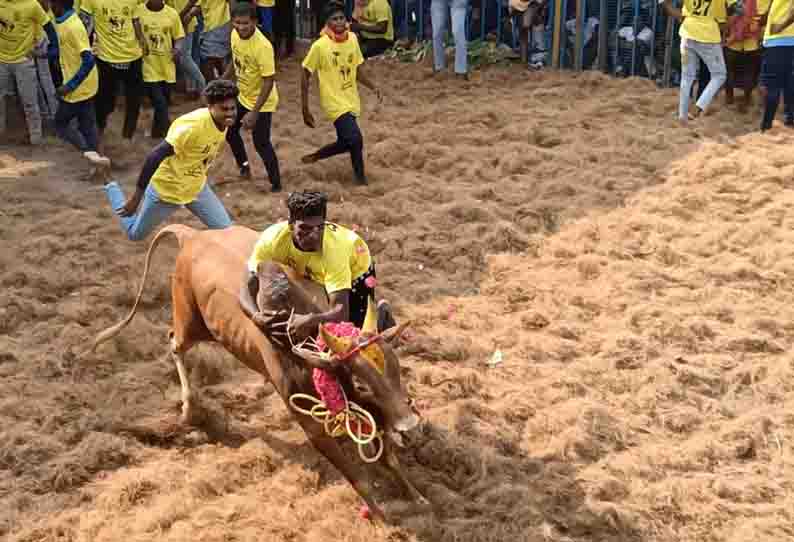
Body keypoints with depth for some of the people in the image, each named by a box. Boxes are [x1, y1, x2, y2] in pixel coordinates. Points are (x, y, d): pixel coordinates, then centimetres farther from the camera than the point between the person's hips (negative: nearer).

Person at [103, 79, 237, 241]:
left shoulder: (223, 122, -10)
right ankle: (113, 190, 39)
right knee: (135, 234, 16)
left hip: (196, 187, 6)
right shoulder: (193, 125, -34)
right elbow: (154, 157, -32)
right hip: (167, 189, -6)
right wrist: (136, 199, -29)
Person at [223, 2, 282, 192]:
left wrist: (254, 113, -31)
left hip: (261, 102, -8)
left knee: (261, 143, -6)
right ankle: (244, 166, 42)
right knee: (229, 130, 20)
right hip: (242, 95, 8)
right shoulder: (235, 34, -10)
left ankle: (276, 185, 10)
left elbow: (269, 81, -30)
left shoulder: (262, 46, -33)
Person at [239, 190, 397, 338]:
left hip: (355, 267, -3)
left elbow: (340, 313, -46)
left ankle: (381, 312, 21)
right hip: (316, 274, 3)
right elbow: (247, 289, -34)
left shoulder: (334, 248, -43)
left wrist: (310, 320, -65)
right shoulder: (272, 239, -36)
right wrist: (256, 316, -55)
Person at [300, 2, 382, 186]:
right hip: (335, 102, -7)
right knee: (355, 139, -19)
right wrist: (305, 109, -11)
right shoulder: (320, 46, -18)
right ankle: (361, 180, 1)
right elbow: (305, 75, -10)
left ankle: (314, 157, 41)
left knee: (345, 143, 16)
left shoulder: (352, 39, -1)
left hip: (351, 101, 7)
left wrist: (373, 87, -4)